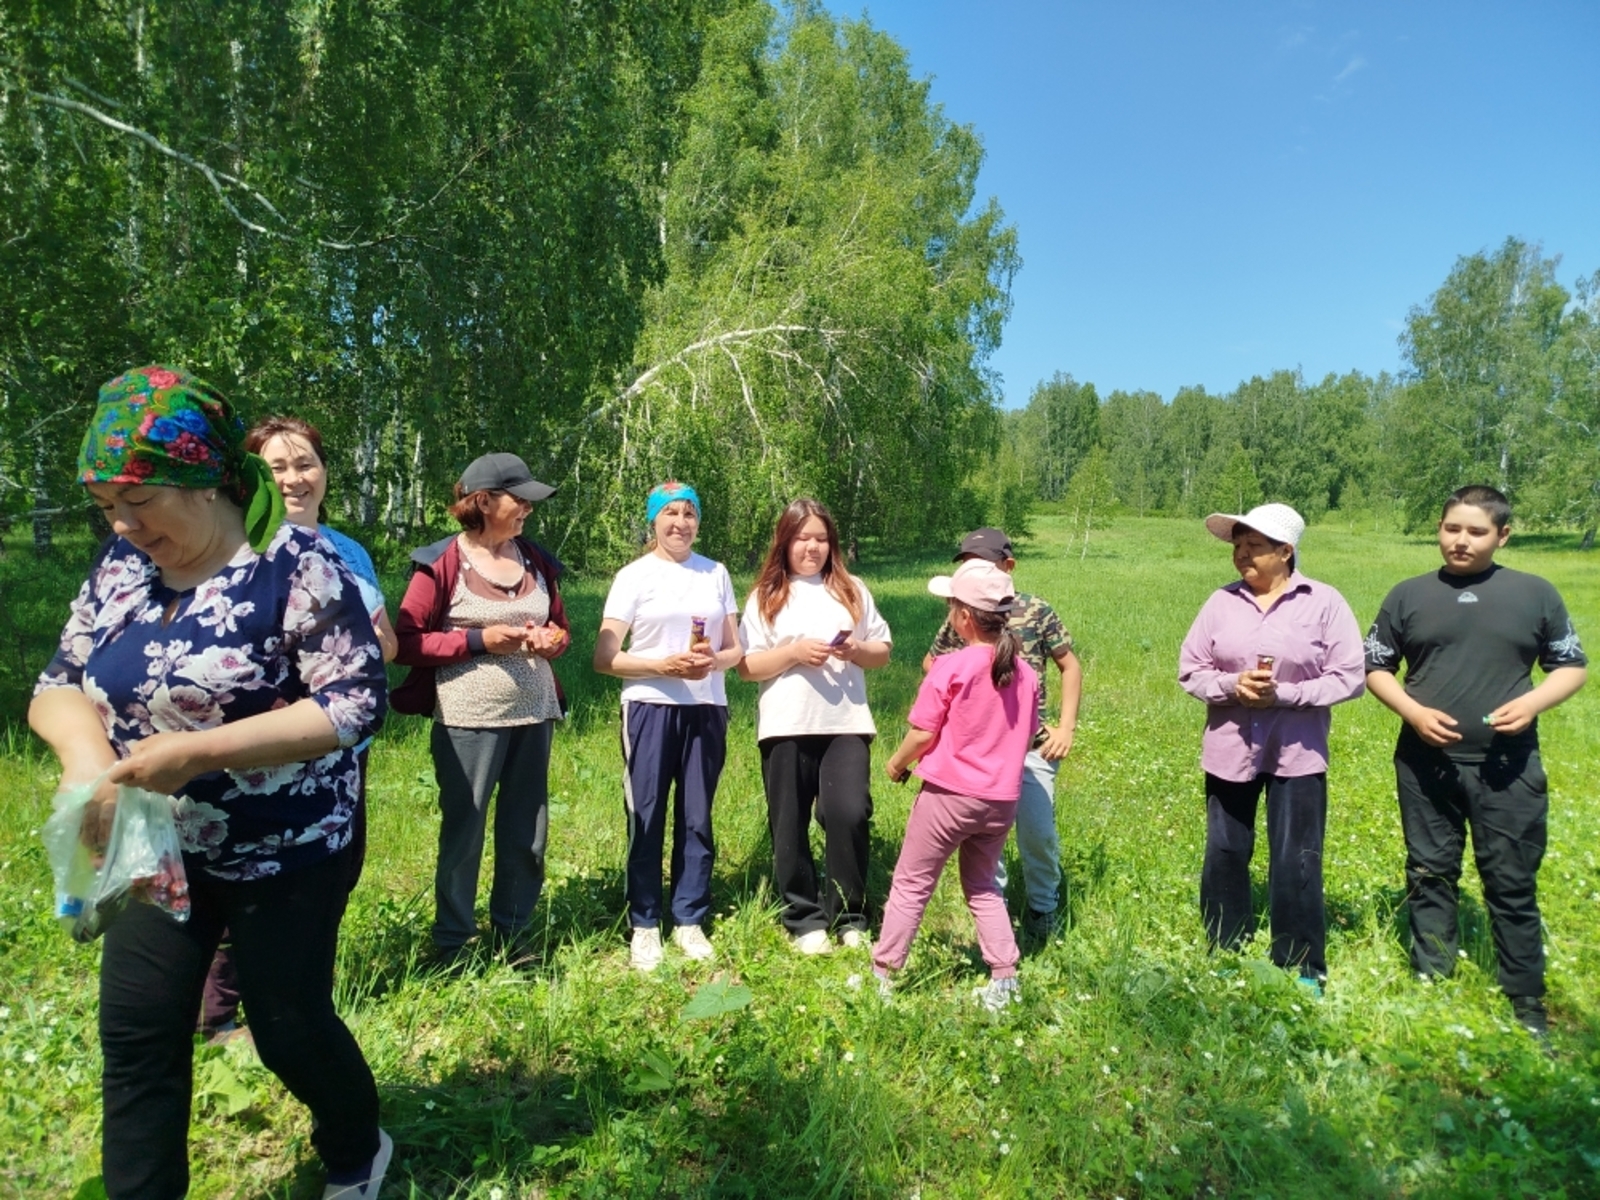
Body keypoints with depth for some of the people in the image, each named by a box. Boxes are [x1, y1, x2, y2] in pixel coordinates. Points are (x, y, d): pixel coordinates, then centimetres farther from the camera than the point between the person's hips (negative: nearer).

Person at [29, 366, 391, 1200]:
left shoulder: (294, 565, -19)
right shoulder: (120, 565, 0)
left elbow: (355, 703, -24)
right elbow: (58, 684, 4)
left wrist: (196, 752, -29)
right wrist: (84, 753, -20)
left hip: (289, 856, -5)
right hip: (159, 852, 5)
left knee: (289, 1028, 10)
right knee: (136, 1040, 8)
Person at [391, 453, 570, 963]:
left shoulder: (536, 560, 10)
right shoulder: (441, 563, -5)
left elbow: (561, 628, 20)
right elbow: (406, 643, -7)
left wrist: (551, 640, -3)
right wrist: (478, 640, -16)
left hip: (534, 714, 5)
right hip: (469, 719, -5)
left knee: (528, 832, 10)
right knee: (463, 831, 6)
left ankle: (512, 934, 26)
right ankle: (452, 942, 22)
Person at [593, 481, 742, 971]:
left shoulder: (716, 573, 9)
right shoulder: (634, 576, 0)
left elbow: (736, 649, 12)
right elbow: (604, 658, -5)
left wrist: (714, 661, -10)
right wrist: (664, 665, -17)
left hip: (706, 710, 3)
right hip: (651, 708, -2)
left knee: (696, 818, 7)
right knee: (647, 817, 3)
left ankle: (689, 921, 20)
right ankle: (644, 926, 16)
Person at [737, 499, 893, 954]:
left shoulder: (851, 590, 11)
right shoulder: (765, 596, 5)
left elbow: (883, 651, 12)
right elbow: (746, 666, 0)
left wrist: (858, 650, -9)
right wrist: (794, 652, -14)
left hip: (846, 724, 1)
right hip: (786, 727, 0)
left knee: (849, 814, -11)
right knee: (790, 825, 5)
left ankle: (848, 916, 9)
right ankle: (803, 920, 21)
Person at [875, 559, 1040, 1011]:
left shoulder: (951, 668, -17)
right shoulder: (1024, 672, 0)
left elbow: (922, 735, -14)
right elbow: (1027, 736, 9)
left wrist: (896, 763, 4)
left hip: (949, 795, -5)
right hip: (1001, 799, 5)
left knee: (911, 884, 10)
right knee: (982, 887, 22)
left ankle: (883, 973, 19)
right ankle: (1004, 980, 20)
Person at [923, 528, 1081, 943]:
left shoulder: (1035, 610, -5)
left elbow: (1070, 666, 4)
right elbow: (931, 664, 17)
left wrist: (1066, 728, -2)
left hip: (1030, 743, -2)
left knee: (1037, 831, -2)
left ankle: (1043, 908, 24)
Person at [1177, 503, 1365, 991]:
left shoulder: (1324, 603, -7)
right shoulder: (1222, 601, 0)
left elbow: (1349, 677, -8)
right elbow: (1190, 670, 2)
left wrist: (1284, 694, -18)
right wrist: (1231, 686, -17)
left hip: (1297, 752, -3)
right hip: (1229, 749, 3)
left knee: (1295, 863, 4)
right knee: (1224, 855, 11)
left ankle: (1302, 969, 23)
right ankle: (1225, 958, 28)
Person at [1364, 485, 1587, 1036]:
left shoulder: (1536, 594, 2)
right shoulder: (1408, 595, 2)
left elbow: (1573, 666, 7)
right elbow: (1375, 667, 6)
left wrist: (1532, 702, -12)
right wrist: (1413, 712, -11)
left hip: (1507, 768, -1)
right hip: (1427, 763, 1)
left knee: (1512, 885, 6)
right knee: (1430, 876, 11)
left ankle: (1526, 1000, 22)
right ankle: (1432, 984, 25)